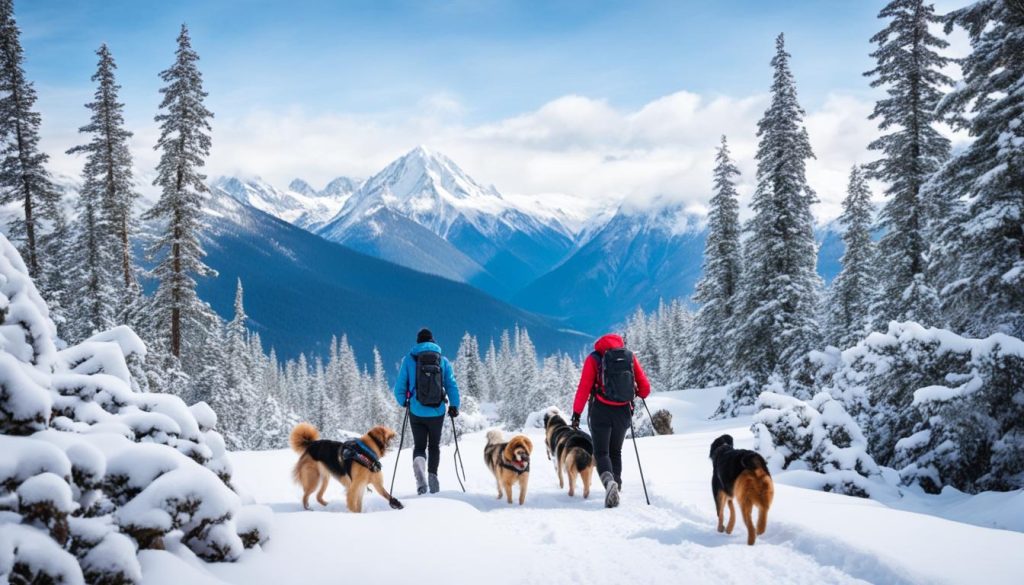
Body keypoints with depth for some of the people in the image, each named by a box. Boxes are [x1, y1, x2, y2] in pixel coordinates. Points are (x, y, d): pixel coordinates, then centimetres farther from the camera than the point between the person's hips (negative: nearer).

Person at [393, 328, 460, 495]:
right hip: (437, 412, 1)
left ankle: (419, 462, -20)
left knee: (419, 446, 11)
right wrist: (454, 406, 13)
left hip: (416, 412, -1)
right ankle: (432, 475, 5)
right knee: (434, 445, 19)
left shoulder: (409, 360, -1)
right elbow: (452, 385, 1)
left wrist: (403, 402, 17)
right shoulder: (443, 361, 2)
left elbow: (400, 387, -1)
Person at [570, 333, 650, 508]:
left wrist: (576, 413, -6)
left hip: (601, 412, -3)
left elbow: (584, 388, -9)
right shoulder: (630, 356, 5)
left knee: (601, 452, 0)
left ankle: (608, 480, -27)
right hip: (624, 412, 3)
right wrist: (639, 394, 27)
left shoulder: (594, 358, -1)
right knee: (615, 451, 22)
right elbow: (645, 387, 4)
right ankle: (616, 484, 17)